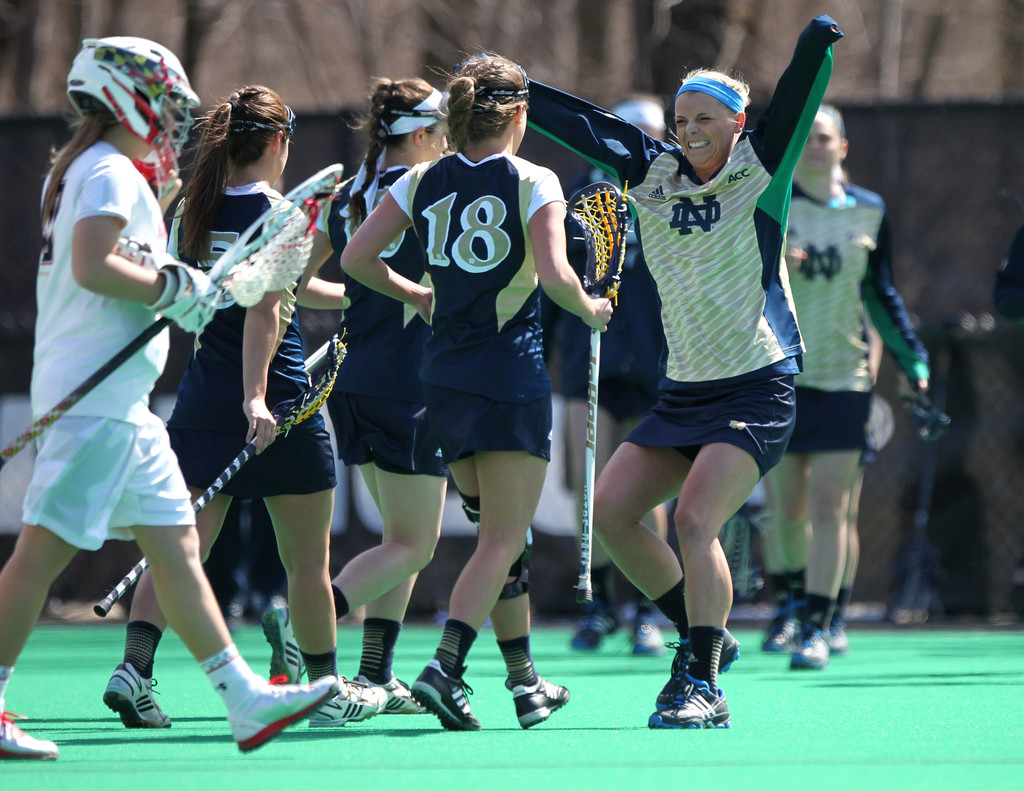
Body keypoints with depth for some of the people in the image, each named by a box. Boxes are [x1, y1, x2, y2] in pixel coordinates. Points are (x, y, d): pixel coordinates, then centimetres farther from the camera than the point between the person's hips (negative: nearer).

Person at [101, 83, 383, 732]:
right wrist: (256, 395, -27)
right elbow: (264, 309, -20)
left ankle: (135, 665, -20)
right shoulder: (278, 213, -10)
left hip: (201, 400, 5)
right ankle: (329, 691, 19)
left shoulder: (191, 211, 8)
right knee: (307, 557, 9)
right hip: (279, 403, -5)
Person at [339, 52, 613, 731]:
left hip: (442, 374, 6)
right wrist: (591, 311, 1)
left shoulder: (422, 183, 6)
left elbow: (357, 257, 4)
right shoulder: (534, 184, -7)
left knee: (500, 530, 19)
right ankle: (445, 668, -23)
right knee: (503, 539, -5)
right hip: (511, 372, -6)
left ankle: (525, 680, 23)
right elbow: (554, 275, -19)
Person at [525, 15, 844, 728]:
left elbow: (796, 100, -16)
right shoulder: (654, 174, 10)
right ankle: (703, 635, 14)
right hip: (682, 394, 6)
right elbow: (587, 126, 12)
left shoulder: (760, 172, -2)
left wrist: (819, 41, -33)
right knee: (610, 512, -1)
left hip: (756, 392, -6)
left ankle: (703, 683, -16)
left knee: (695, 518, -21)